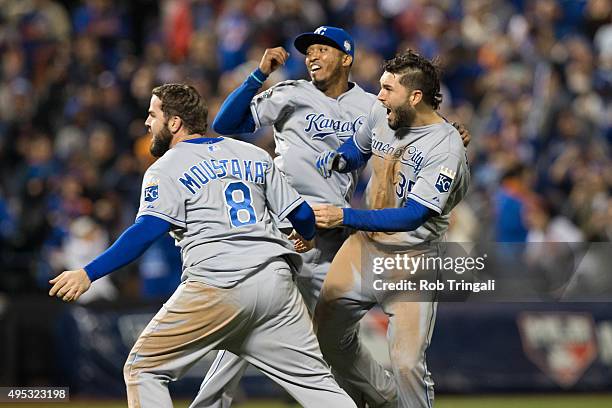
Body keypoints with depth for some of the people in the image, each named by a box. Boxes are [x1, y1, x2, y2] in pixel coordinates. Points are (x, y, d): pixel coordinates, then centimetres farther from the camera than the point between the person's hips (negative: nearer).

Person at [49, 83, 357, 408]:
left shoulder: (166, 169, 3)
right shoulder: (255, 156, 18)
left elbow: (146, 232, -12)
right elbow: (301, 214, 17)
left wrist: (89, 274, -16)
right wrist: (307, 238, 41)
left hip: (217, 284, -5)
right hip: (275, 280, 5)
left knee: (142, 369, 8)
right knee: (315, 380, 9)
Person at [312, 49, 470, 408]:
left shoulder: (446, 147, -22)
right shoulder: (381, 113, -2)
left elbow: (412, 217, -28)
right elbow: (357, 151, 21)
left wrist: (345, 217, -33)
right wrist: (335, 160, -3)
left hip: (414, 258, -7)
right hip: (365, 245, 7)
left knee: (407, 362, -15)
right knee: (329, 336, 12)